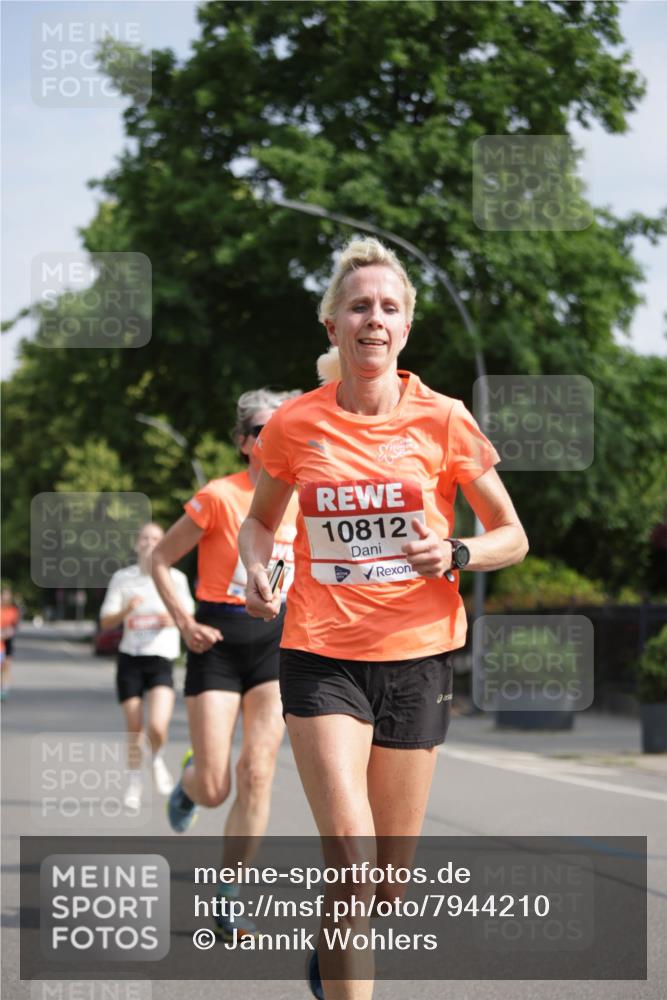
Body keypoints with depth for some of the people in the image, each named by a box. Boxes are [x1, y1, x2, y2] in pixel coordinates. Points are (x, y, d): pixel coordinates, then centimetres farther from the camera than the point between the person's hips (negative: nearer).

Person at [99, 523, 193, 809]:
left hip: (161, 658, -1)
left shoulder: (176, 578, 2)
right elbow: (105, 621, 3)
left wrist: (174, 619, -10)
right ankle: (134, 782, 25)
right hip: (130, 658, 1)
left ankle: (158, 761, 15)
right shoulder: (122, 578, 4)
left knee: (157, 727, -17)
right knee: (134, 729, 4)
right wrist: (126, 610, -17)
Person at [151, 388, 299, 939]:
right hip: (219, 643, -3)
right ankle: (189, 779, 34)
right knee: (213, 789, -4)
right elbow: (161, 560, -1)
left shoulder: (301, 499, 4)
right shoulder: (218, 496, -9)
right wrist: (184, 621, -12)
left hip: (275, 641, 3)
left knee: (257, 774, -10)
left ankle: (227, 891, 1)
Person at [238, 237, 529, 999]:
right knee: (350, 856, -17)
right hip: (321, 656, -1)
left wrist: (454, 556, -15)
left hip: (416, 656, 1)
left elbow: (512, 536, 6)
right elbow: (260, 520, 17)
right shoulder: (294, 425, -1)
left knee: (388, 876, 9)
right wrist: (256, 566, -5)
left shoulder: (443, 420, -3)